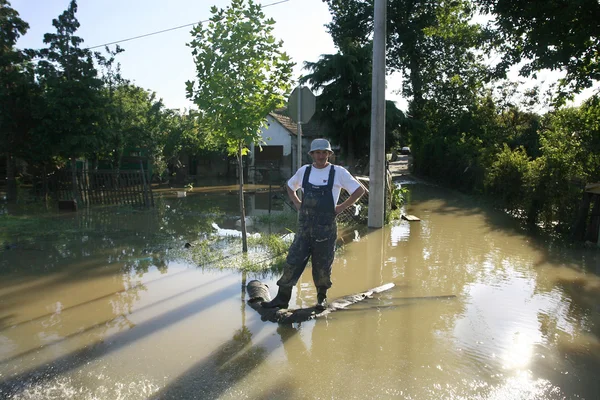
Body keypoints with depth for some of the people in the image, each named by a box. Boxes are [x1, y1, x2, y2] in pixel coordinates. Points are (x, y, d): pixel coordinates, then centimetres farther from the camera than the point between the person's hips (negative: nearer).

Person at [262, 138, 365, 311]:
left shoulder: (338, 172, -4)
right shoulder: (304, 171, 7)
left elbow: (359, 190, -1)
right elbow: (290, 186, 25)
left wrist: (340, 208, -6)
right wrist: (297, 204, 10)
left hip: (326, 228, -3)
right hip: (304, 227, 3)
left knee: (322, 266, 8)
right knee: (292, 261, 1)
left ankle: (321, 297, 27)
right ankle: (282, 298, 11)